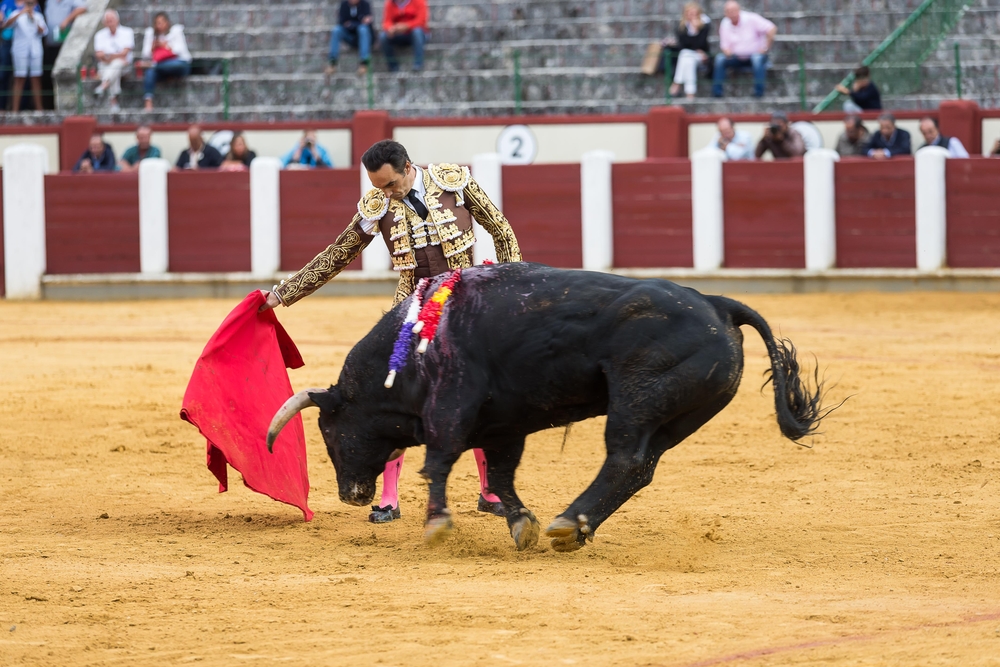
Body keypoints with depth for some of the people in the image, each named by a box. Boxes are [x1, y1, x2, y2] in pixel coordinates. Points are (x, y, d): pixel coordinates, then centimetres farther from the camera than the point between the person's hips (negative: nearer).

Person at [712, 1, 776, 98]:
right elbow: (724, 45, 3)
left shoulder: (751, 19, -12)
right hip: (737, 57, 4)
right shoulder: (725, 24, 2)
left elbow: (771, 29, -18)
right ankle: (716, 92, -23)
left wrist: (766, 47, -17)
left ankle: (759, 91, -36)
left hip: (755, 54, -4)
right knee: (719, 59, -22)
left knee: (757, 58, -38)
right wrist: (726, 51, -21)